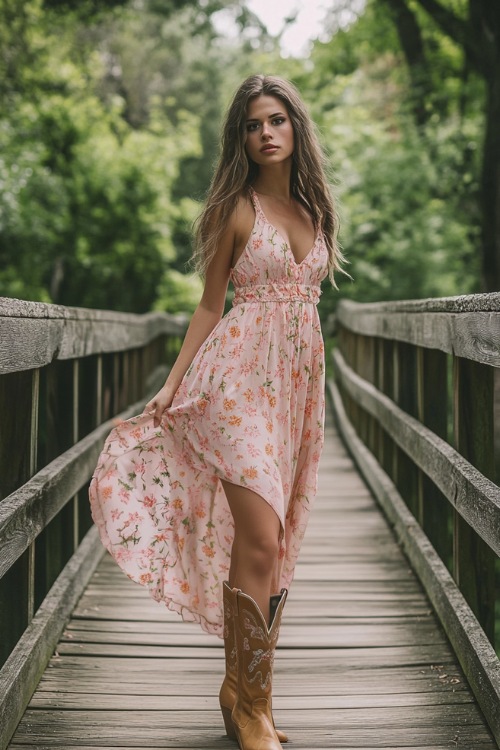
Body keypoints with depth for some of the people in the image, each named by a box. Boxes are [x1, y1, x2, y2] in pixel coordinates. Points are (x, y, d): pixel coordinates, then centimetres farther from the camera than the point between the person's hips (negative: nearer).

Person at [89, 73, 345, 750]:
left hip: (300, 378, 6)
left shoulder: (314, 208, 15)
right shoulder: (236, 208, -1)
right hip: (242, 376, -6)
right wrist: (173, 384, -6)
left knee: (279, 543, 6)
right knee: (259, 539, -13)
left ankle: (243, 689, 16)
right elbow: (211, 304, 2)